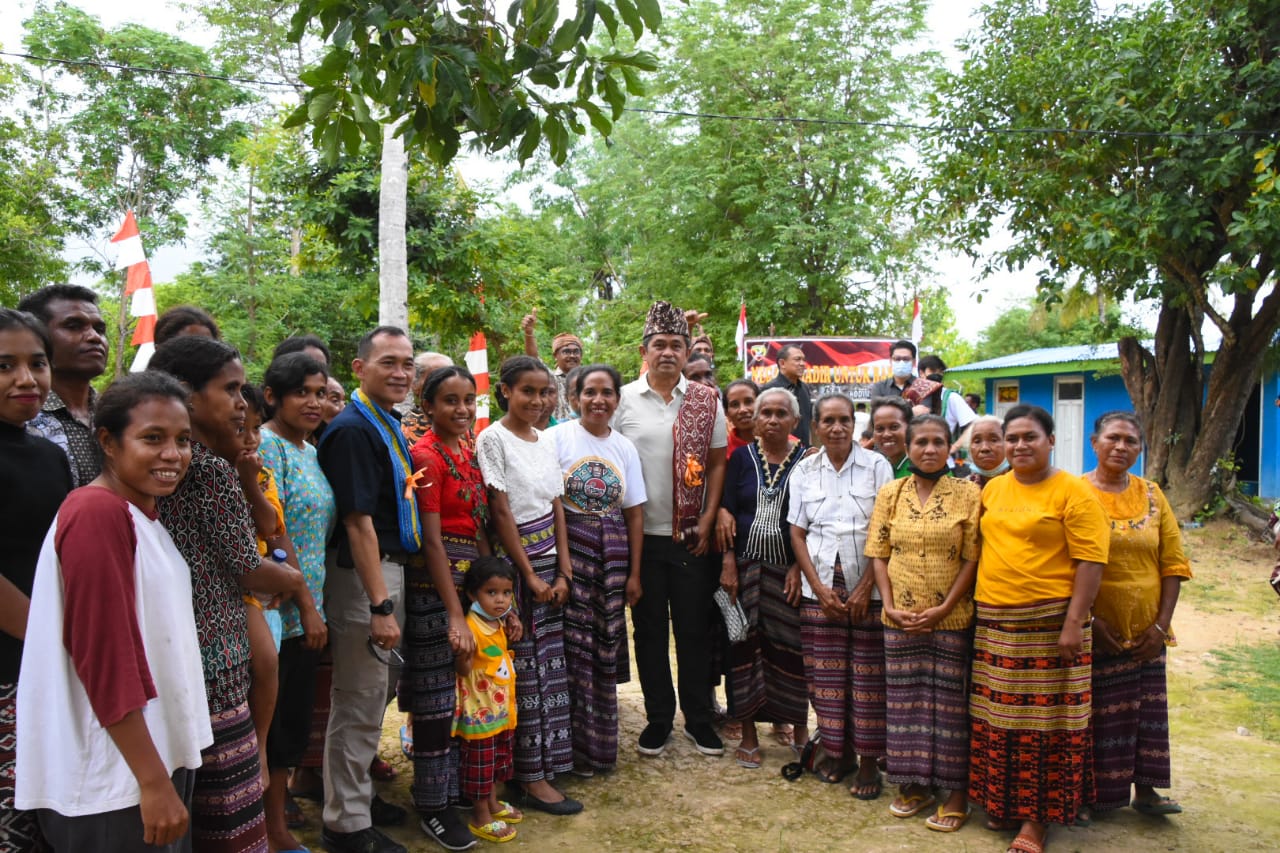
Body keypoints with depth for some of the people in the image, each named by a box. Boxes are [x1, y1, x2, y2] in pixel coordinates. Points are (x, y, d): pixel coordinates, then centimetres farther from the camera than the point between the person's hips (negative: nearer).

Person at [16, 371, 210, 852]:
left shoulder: (142, 514, 10)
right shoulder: (97, 513, -19)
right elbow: (104, 657, -23)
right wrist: (154, 782, -20)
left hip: (157, 755, 9)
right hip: (114, 783, -9)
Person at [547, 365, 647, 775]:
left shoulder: (625, 447, 8)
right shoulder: (557, 438, -3)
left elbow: (634, 513, 9)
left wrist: (634, 572, 5)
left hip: (613, 554, 4)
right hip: (568, 548, -3)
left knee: (607, 646, 8)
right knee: (575, 646, -2)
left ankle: (602, 745, 23)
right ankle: (578, 747, 12)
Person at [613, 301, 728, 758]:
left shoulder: (707, 400, 2)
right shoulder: (623, 400, -1)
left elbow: (717, 463, 5)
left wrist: (708, 522, -3)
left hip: (691, 537, 1)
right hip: (642, 535, 0)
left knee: (695, 629, 9)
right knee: (650, 631, 10)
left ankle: (699, 718, 25)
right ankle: (659, 718, 24)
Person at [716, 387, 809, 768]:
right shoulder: (742, 457, 4)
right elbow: (727, 511, 2)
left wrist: (798, 568, -8)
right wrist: (728, 561, -7)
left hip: (788, 569, -1)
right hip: (745, 567, 1)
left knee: (791, 647, 2)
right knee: (745, 645, 3)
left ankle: (797, 723, 21)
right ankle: (748, 732, 14)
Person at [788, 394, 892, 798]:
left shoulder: (876, 466, -2)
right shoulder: (804, 471, 5)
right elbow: (797, 534, 5)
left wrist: (865, 588, -9)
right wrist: (820, 589, -4)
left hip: (866, 587, -2)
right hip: (820, 587, 2)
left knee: (867, 673, 0)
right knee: (826, 672, 5)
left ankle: (868, 760, 13)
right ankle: (837, 750, 22)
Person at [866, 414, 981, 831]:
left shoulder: (968, 494, -3)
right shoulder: (890, 494, 4)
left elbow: (972, 559, -6)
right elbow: (878, 555, 4)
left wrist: (943, 609, -13)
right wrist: (890, 606, -7)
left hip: (951, 619, -2)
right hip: (900, 620, 3)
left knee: (950, 700, 4)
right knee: (905, 699, 9)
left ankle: (956, 792, 17)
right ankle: (915, 785, 24)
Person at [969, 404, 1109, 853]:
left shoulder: (1073, 492, -8)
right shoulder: (992, 489, 10)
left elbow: (1090, 562, -12)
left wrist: (1074, 623, -17)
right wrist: (977, 604, 12)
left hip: (1049, 623, -5)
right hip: (994, 622, 6)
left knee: (1045, 720, 2)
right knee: (997, 717, 12)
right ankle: (1003, 802, 28)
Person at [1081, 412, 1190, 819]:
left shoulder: (1151, 495, 5)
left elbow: (1173, 563, 5)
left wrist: (1161, 624, -3)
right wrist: (1088, 619, -15)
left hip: (1145, 631, 4)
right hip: (1096, 630, -4)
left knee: (1147, 708, 10)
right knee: (1099, 712, 3)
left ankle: (1145, 789, 25)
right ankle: (1094, 794, 17)